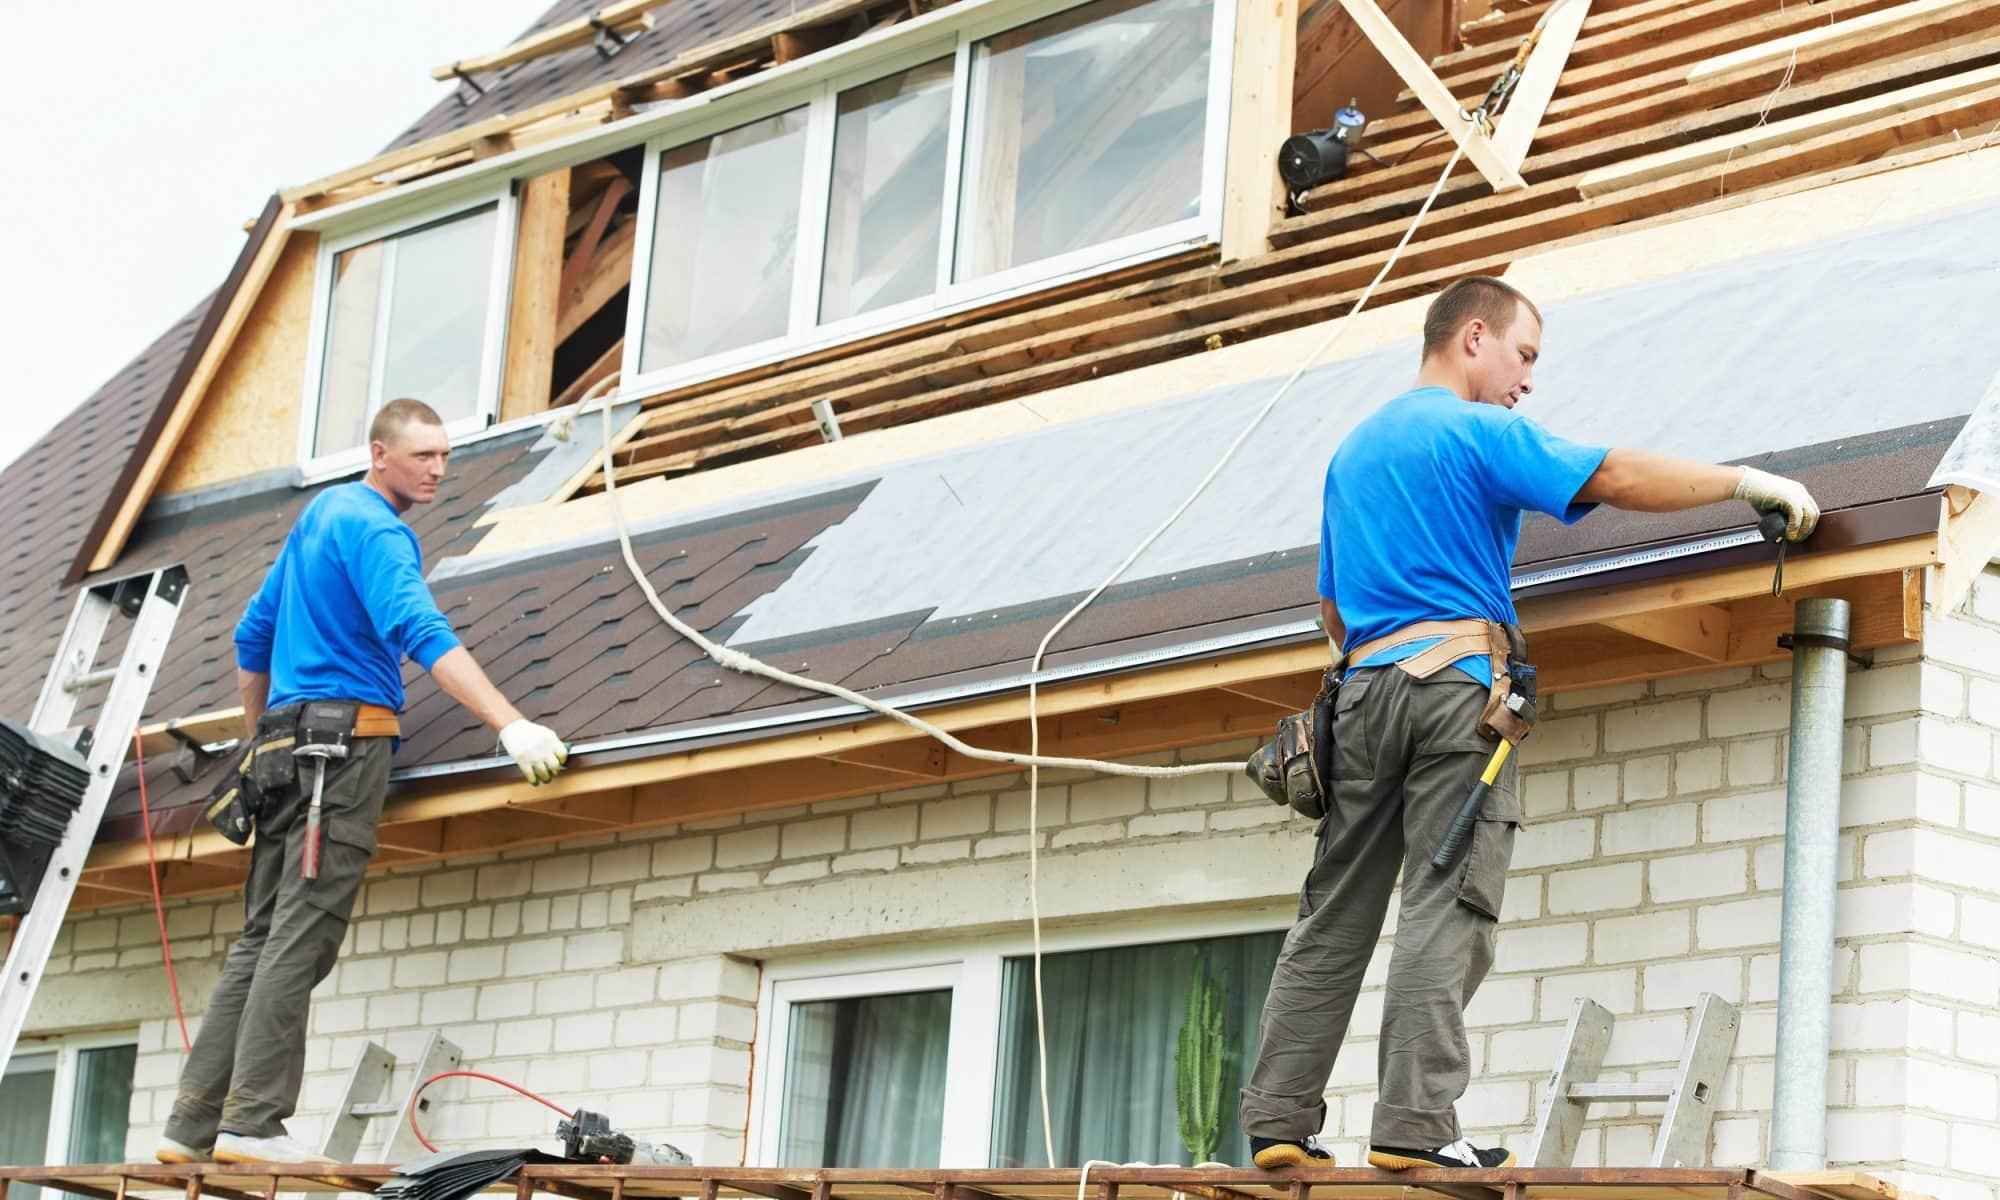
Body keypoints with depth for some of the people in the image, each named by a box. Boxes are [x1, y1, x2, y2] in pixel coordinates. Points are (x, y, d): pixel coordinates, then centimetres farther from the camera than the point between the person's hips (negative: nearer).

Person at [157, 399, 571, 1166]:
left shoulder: (321, 515, 23)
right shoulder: (375, 529, -8)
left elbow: (253, 638, 29)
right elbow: (422, 634, -23)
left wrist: (260, 747, 35)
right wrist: (512, 726, -31)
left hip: (284, 746, 9)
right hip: (344, 736, -9)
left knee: (262, 939, 6)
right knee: (303, 936, -13)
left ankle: (194, 1127, 3)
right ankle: (254, 1123, -18)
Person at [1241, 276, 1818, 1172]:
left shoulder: (1352, 451, 24)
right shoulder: (1477, 431, -1)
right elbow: (1616, 478, -10)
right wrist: (1748, 483, -3)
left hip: (1365, 689, 7)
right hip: (1456, 682, -7)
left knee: (1334, 915, 5)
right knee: (1446, 908, -10)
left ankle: (1278, 1121, 1)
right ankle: (1415, 1125, -17)